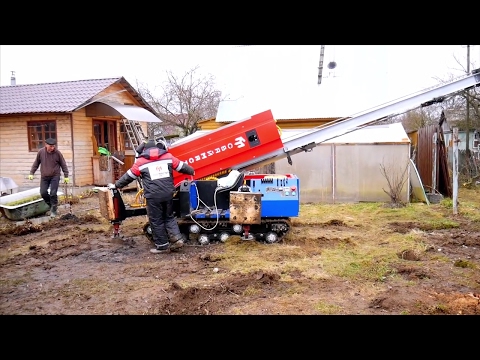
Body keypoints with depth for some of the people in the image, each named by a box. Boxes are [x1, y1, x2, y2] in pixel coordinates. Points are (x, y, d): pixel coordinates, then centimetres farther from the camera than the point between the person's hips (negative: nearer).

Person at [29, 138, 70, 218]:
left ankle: (53, 210, 7)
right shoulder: (41, 152, -4)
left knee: (53, 193, -7)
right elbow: (36, 163, 8)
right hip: (44, 177, 3)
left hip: (55, 176, -3)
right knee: (43, 193, 0)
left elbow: (63, 165, -2)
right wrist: (31, 173, 6)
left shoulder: (57, 153, -9)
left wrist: (66, 176, -3)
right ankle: (51, 205, 26)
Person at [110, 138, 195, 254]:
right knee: (169, 217, 20)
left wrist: (116, 185, 23)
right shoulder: (168, 156, 9)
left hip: (153, 196, -3)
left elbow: (128, 176, 10)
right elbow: (182, 166, 15)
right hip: (168, 194, 3)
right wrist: (192, 171, 34)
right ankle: (177, 238, 7)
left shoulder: (141, 161, 4)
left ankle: (162, 246, 13)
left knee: (156, 221, 8)